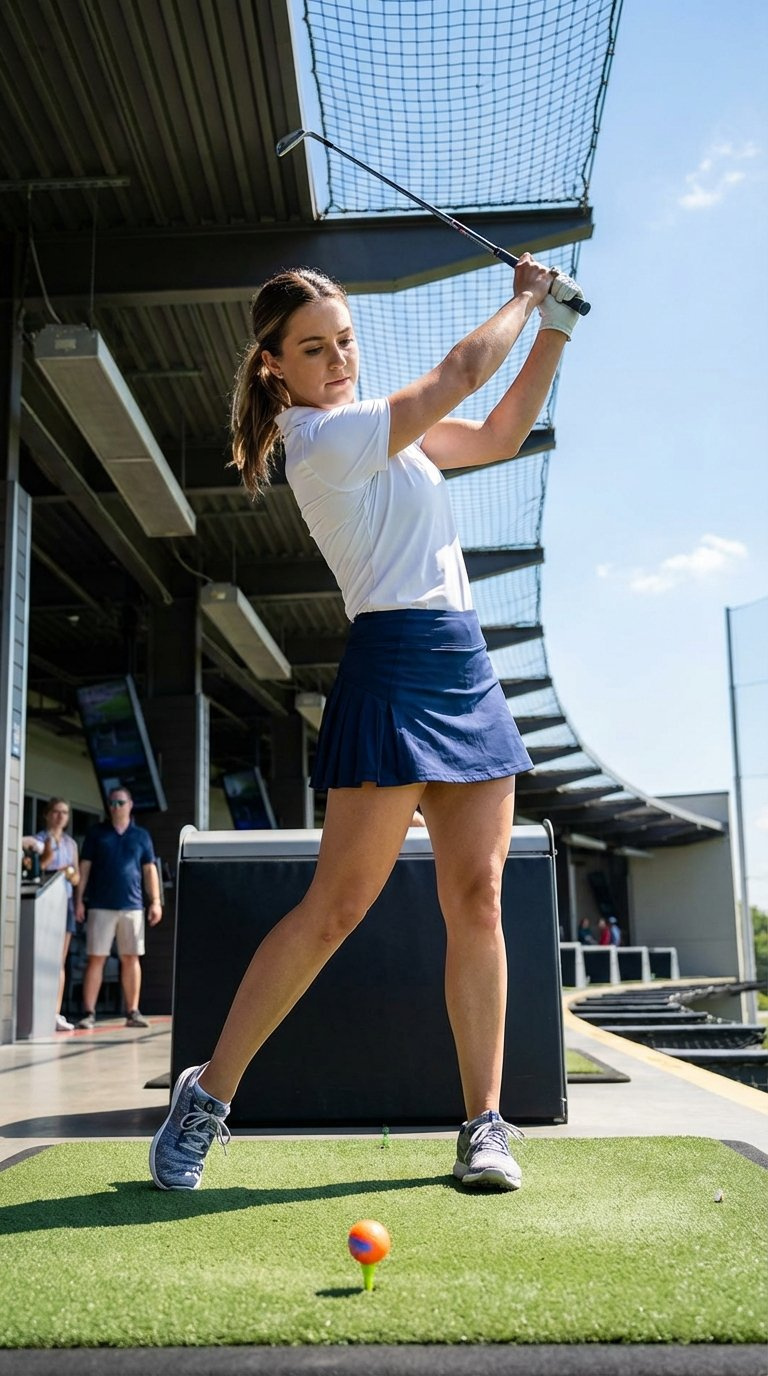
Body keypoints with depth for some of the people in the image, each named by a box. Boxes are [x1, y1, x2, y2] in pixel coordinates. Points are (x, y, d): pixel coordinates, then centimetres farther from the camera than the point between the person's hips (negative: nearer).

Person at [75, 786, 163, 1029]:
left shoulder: (141, 836, 10)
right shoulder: (97, 833, 7)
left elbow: (150, 870, 10)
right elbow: (84, 867, 6)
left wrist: (156, 902, 2)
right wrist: (79, 900, -2)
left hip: (132, 906, 2)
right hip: (101, 906, -1)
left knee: (131, 958, 4)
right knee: (96, 958, -2)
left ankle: (132, 1012, 10)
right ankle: (88, 1013, 0)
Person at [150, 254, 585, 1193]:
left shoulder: (378, 431, 20)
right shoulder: (322, 435, -8)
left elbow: (499, 433, 26)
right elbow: (461, 370, -9)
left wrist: (555, 323, 20)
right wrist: (527, 296, 9)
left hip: (466, 674, 9)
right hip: (395, 667, -9)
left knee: (477, 898, 2)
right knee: (337, 905, -9)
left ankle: (484, 1124, 7)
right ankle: (207, 1096, 5)